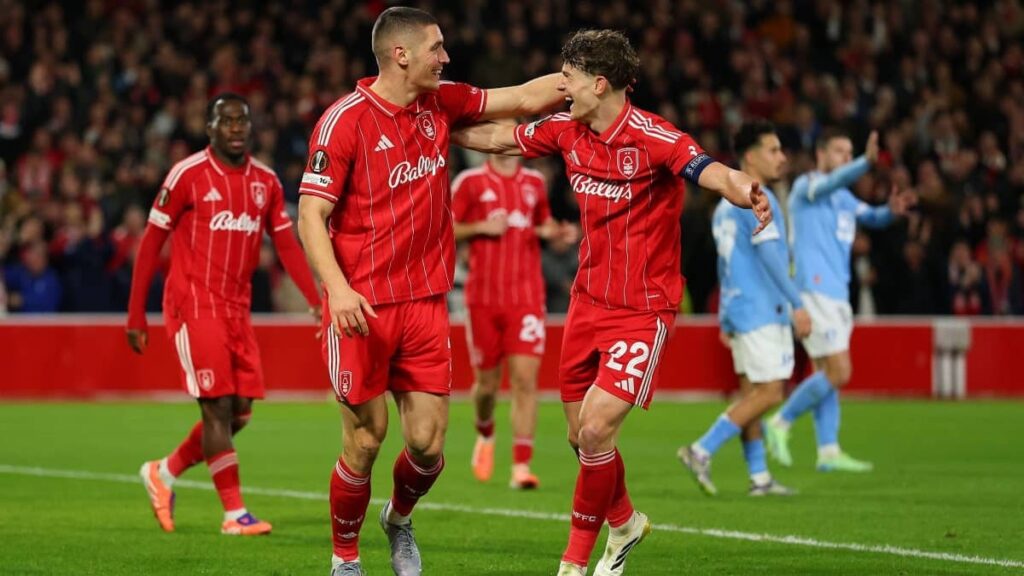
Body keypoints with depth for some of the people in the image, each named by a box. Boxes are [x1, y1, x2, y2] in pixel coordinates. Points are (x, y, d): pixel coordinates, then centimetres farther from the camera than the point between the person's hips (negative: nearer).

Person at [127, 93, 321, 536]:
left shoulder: (266, 182, 9)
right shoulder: (188, 175, -7)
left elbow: (286, 245, 11)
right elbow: (151, 243, -3)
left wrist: (316, 301, 0)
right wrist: (135, 314, -5)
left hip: (237, 309, 6)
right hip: (193, 306, -6)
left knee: (240, 412, 5)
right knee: (218, 407, -10)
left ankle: (163, 473, 26)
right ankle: (234, 513, -5)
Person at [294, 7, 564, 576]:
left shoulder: (442, 103, 7)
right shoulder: (344, 120, -10)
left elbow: (524, 98, 15)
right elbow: (311, 214, -12)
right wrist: (337, 285, -24)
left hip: (425, 301, 5)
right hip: (362, 305, -5)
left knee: (427, 444, 1)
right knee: (365, 441, 0)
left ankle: (399, 518, 32)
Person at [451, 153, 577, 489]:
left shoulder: (535, 183, 9)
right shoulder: (470, 182, -1)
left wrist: (557, 233, 3)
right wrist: (481, 227, -15)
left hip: (526, 296, 1)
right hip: (483, 298, -1)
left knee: (525, 379, -11)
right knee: (487, 382, 8)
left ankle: (521, 466, -11)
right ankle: (485, 434, 41)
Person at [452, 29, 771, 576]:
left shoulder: (653, 138, -21)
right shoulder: (566, 130, 0)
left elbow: (711, 172, -37)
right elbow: (501, 138, 17)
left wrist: (745, 191, -58)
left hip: (642, 310, -7)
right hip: (588, 300, 7)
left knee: (595, 430, -15)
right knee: (581, 436, 12)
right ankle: (624, 522, 40)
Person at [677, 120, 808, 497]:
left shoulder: (727, 202, 17)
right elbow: (770, 256, -20)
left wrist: (725, 320, 22)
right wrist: (797, 304, -20)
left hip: (738, 309, 10)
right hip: (762, 311, -10)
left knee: (752, 393, 8)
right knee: (768, 393, -8)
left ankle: (758, 476, 7)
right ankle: (702, 451, -11)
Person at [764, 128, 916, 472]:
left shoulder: (844, 197, 19)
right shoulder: (806, 186, -7)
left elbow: (872, 218, 12)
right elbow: (832, 182, -27)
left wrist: (892, 210, -12)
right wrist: (867, 162, -44)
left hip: (836, 293, 9)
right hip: (814, 291, -9)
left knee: (828, 374, 8)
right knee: (838, 373, -12)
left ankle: (828, 451, 9)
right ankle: (780, 424, -2)